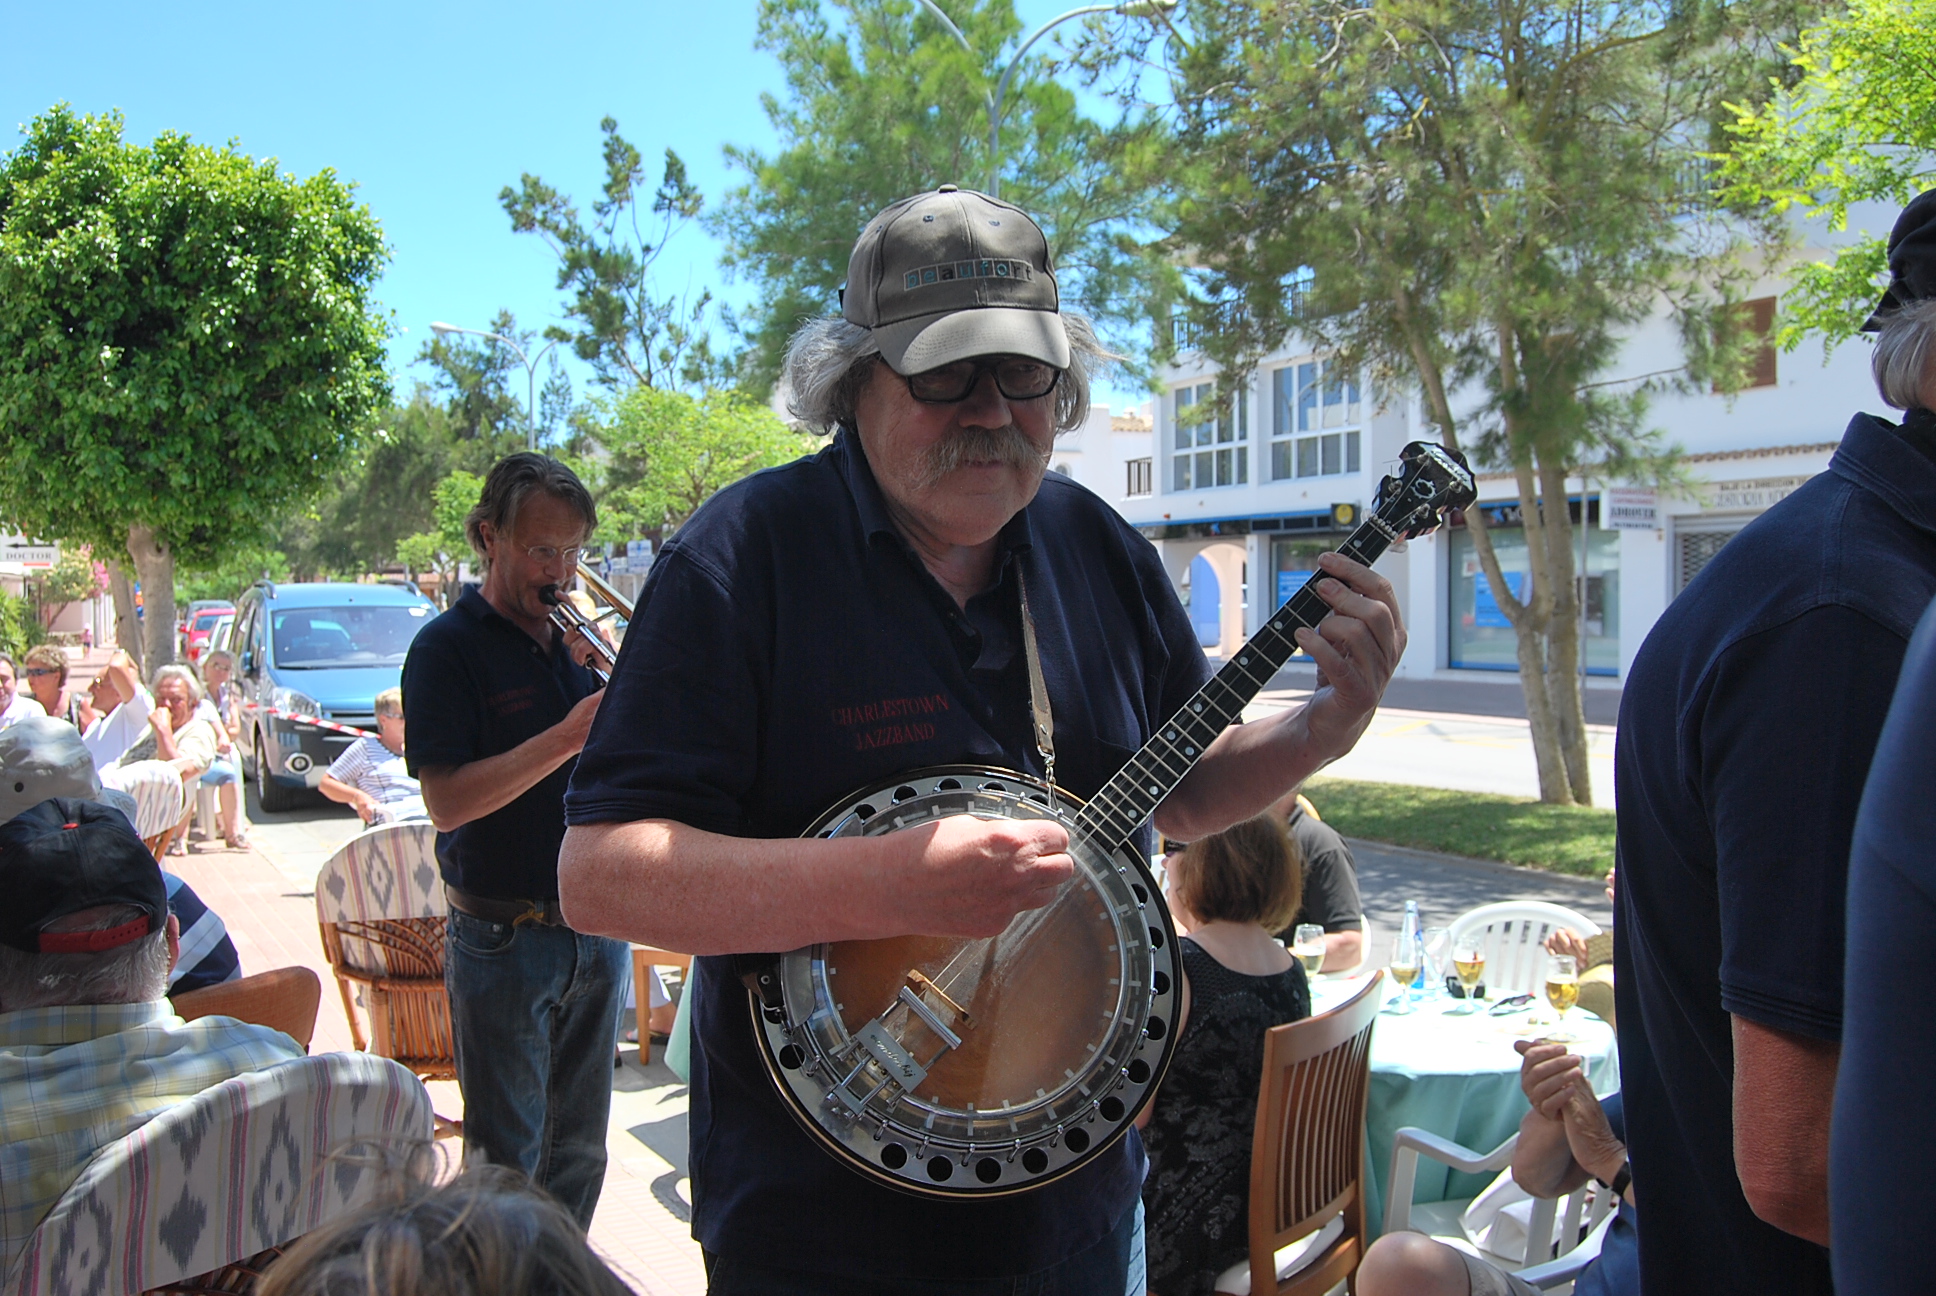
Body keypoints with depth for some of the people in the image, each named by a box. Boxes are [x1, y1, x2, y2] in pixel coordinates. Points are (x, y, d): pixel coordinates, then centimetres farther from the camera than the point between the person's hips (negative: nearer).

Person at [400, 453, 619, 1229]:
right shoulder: (448, 648, -8)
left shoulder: (578, 641, 9)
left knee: (579, 1150, 16)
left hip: (596, 927, 5)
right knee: (505, 1161, 6)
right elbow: (448, 803, -18)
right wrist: (569, 737, -25)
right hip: (504, 940, -5)